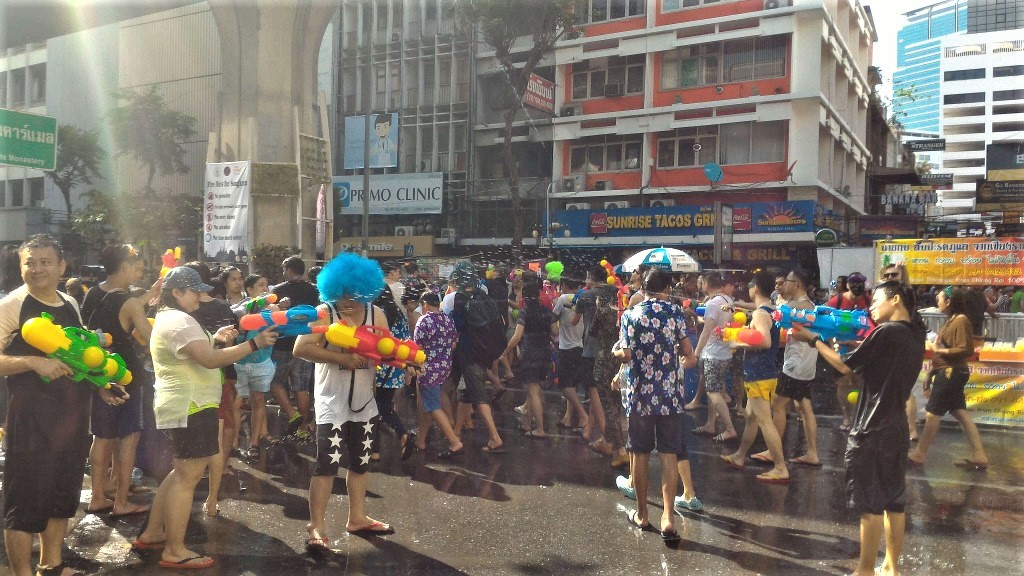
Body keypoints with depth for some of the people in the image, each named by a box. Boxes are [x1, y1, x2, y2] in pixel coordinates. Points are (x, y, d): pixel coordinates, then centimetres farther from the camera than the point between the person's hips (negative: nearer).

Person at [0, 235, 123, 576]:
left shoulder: (70, 304, 10)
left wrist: (99, 386, 9)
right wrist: (34, 362, -27)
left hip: (72, 416, 7)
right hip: (31, 419, -7)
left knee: (63, 494, 17)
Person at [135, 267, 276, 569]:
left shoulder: (167, 318, 17)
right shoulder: (180, 321, -18)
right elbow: (211, 360, -27)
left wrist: (215, 338, 11)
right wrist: (255, 343, -28)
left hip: (181, 406, 11)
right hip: (190, 408, -11)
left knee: (182, 473, 21)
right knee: (187, 477, -5)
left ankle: (151, 534, 29)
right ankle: (174, 552, 2)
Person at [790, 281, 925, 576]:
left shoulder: (886, 331, -16)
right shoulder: (916, 336, 9)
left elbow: (845, 366, -11)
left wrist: (812, 338, -3)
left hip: (872, 429, -8)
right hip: (897, 427, 8)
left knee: (870, 504, 1)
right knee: (893, 501, 14)